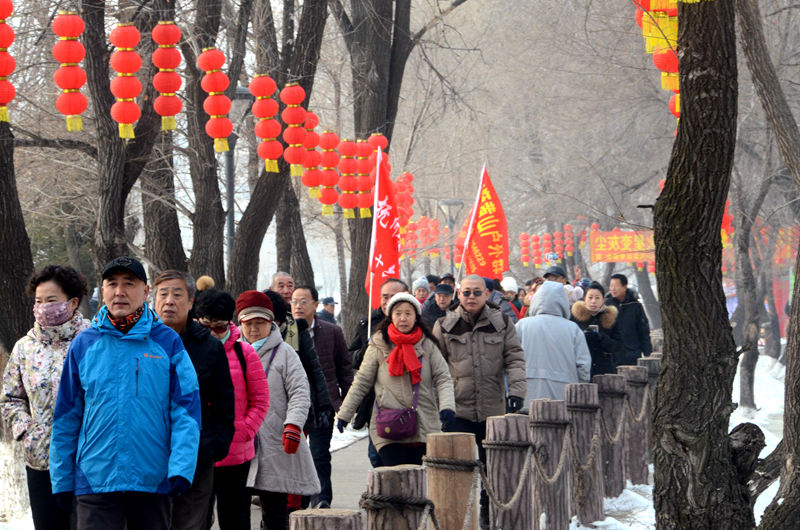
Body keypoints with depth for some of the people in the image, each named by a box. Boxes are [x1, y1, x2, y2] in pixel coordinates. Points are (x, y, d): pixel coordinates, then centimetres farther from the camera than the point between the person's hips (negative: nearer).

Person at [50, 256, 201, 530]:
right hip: (95, 480, 0)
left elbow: (186, 410, -4)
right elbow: (66, 417, 9)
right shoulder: (84, 344, 4)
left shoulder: (167, 342, 0)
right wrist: (61, 480, 7)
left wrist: (181, 468, -15)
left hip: (154, 479, 0)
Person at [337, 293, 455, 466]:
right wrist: (344, 414, 8)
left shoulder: (427, 345, 7)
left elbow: (442, 378, 4)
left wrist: (447, 407, -14)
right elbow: (362, 382, 8)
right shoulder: (379, 345, 3)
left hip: (424, 426, 2)